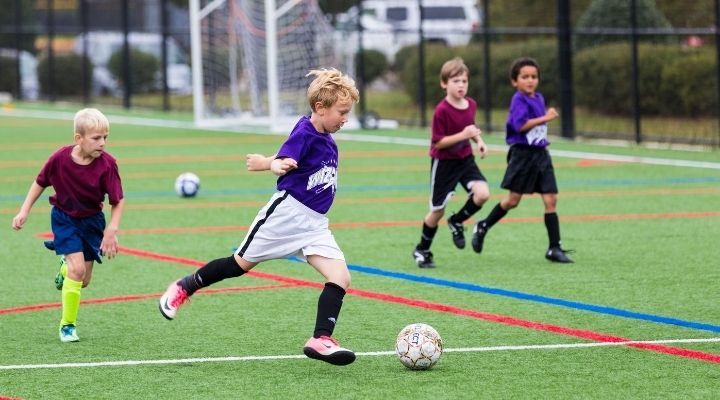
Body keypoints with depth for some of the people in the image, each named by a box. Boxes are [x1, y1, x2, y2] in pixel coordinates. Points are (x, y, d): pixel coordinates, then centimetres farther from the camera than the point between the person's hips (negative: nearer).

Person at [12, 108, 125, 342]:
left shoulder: (107, 165, -22)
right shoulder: (60, 158, -22)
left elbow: (118, 201, -14)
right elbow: (40, 183, -3)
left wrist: (112, 231, -23)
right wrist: (24, 211, -3)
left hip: (92, 221, 2)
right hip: (65, 218, -2)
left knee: (84, 281, 7)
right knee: (78, 269, -18)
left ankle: (66, 268, 44)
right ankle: (67, 325, -3)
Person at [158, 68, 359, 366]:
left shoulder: (326, 139, 8)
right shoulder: (304, 132, -17)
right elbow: (283, 161, -31)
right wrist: (278, 165, -50)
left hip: (314, 224, 7)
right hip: (287, 211, -7)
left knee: (340, 276, -12)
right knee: (241, 264, 8)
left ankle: (321, 339, -16)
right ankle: (184, 288, 29)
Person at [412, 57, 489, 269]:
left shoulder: (471, 105, -2)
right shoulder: (442, 110, -22)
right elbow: (438, 142, -20)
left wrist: (479, 141, -1)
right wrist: (463, 135, -29)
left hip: (465, 159, 5)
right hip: (444, 163, -5)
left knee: (482, 193, -18)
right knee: (438, 210, 3)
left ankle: (456, 222, 10)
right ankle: (422, 250, 24)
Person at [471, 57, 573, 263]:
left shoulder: (539, 98, 13)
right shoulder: (519, 100, -12)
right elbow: (520, 125, -25)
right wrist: (545, 118, -25)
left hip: (540, 154, 7)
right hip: (522, 154, -7)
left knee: (551, 199, -1)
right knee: (513, 199, 2)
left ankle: (554, 248, -1)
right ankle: (483, 227, 24)